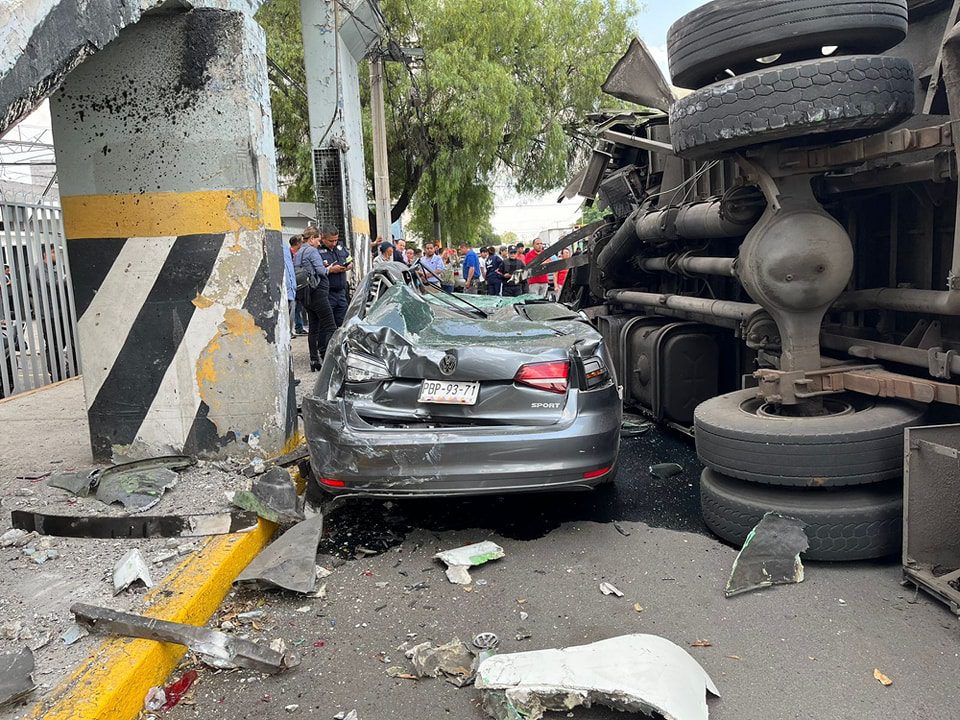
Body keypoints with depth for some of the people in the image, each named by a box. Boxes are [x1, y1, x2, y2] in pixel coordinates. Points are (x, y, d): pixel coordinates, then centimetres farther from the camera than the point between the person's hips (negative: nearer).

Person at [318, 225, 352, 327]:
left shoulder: (340, 246, 12)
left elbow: (350, 261, 22)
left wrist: (348, 267, 0)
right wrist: (330, 270, -19)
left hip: (341, 292, 7)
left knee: (343, 322, 11)